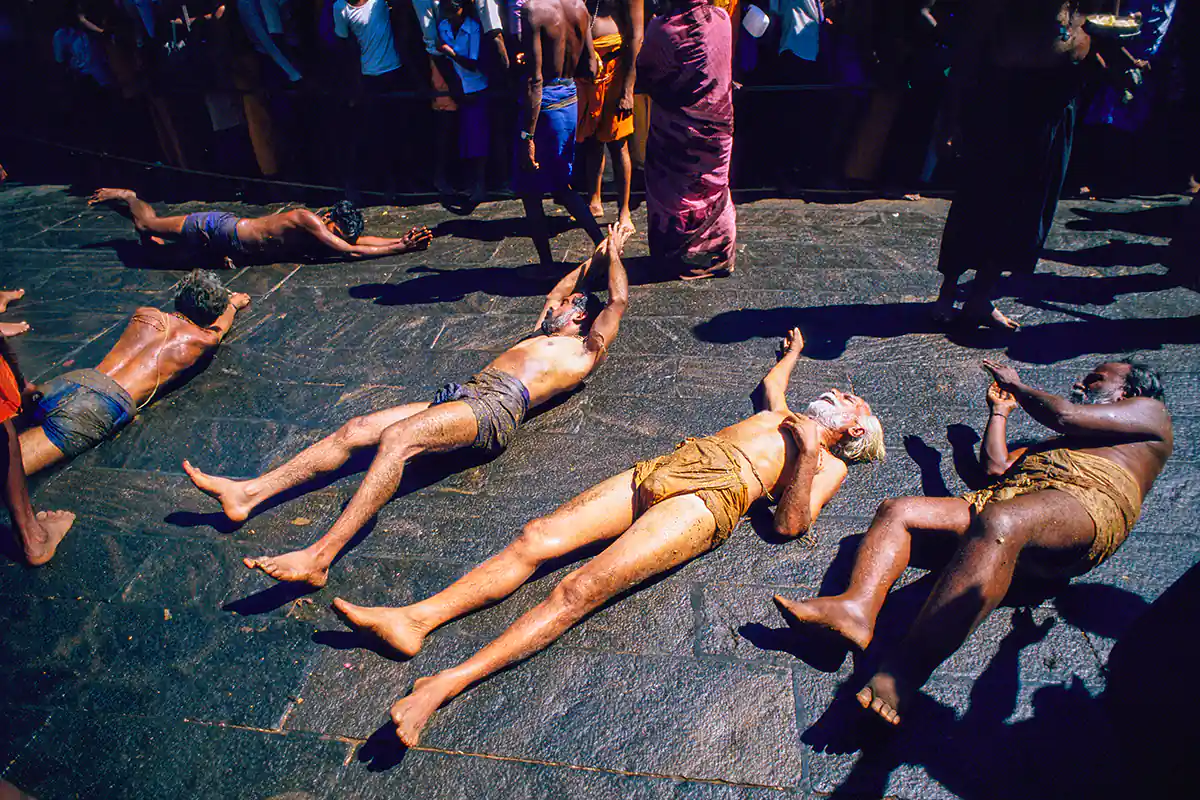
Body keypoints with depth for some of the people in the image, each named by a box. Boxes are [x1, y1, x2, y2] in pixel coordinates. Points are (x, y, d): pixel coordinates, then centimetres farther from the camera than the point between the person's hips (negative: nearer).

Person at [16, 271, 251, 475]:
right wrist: (233, 303, 66)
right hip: (105, 402, -5)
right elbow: (221, 323, 42)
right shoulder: (204, 338, 15)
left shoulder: (144, 314, 25)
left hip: (72, 379, 5)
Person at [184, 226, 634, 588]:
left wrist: (613, 254, 25)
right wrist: (592, 261, 57)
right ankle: (248, 494, -13)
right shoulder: (542, 335, 38)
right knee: (356, 429, -8)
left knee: (396, 438, -32)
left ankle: (319, 557, -42)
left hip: (496, 406, -9)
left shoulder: (586, 350, 16)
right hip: (462, 394, 9)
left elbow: (618, 300, 9)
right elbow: (557, 291, 53)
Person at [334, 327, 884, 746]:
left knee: (581, 589, -27)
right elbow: (771, 381, 59)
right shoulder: (782, 418, 36)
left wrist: (807, 451, -8)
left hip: (705, 502, -7)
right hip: (660, 471, 7)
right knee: (536, 538, -14)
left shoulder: (828, 466, 15)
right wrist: (794, 350, 74)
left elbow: (790, 525, -2)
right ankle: (415, 619, -18)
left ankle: (446, 684, -34)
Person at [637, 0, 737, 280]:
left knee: (672, 191, 12)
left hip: (675, 132, -3)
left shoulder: (662, 30, -21)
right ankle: (720, 255, 29)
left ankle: (676, 258, 22)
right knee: (714, 189, 17)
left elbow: (644, 74, -6)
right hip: (717, 122, 4)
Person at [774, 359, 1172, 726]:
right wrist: (1001, 409, 43)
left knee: (999, 522, -42)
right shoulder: (1059, 442, 45)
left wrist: (1017, 385, 22)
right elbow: (995, 465, 32)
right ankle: (858, 607, -40)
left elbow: (1065, 415, 6)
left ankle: (905, 670, -55)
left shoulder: (1149, 409, 25)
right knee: (897, 511, -13)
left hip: (1085, 502, -8)